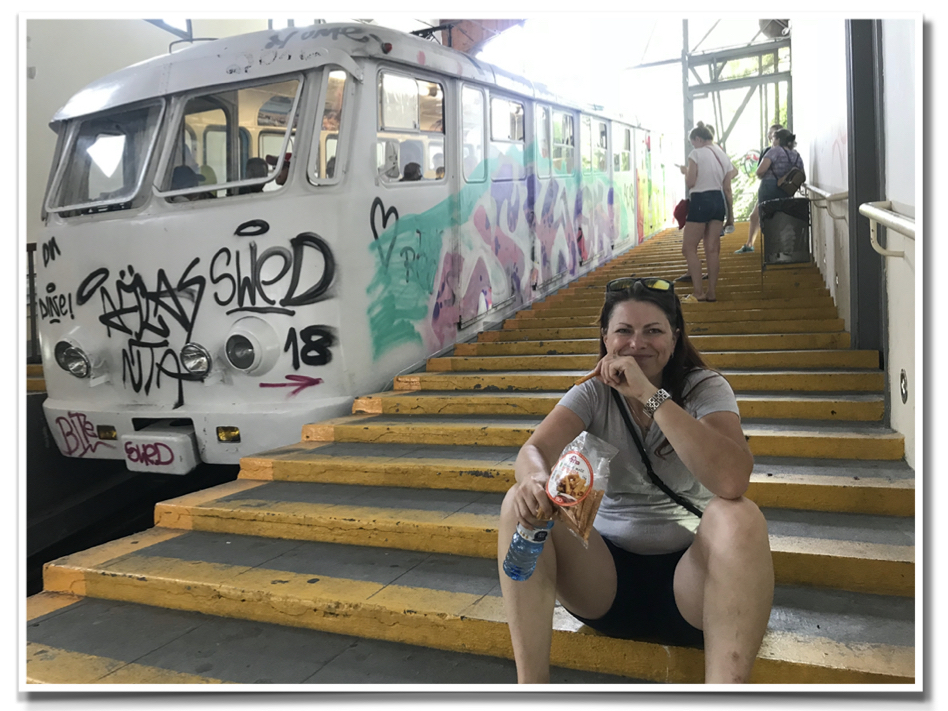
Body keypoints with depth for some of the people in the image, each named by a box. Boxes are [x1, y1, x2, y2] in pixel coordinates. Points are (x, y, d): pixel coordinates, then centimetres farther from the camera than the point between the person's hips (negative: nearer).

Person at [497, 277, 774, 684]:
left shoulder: (706, 390, -5)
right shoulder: (594, 395, 2)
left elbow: (732, 480, -26)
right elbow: (534, 450, -17)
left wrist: (650, 395, -29)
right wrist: (536, 481, -42)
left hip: (688, 572, -2)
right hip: (607, 572, 3)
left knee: (739, 517, -32)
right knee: (522, 502, -21)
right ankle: (530, 685, -20)